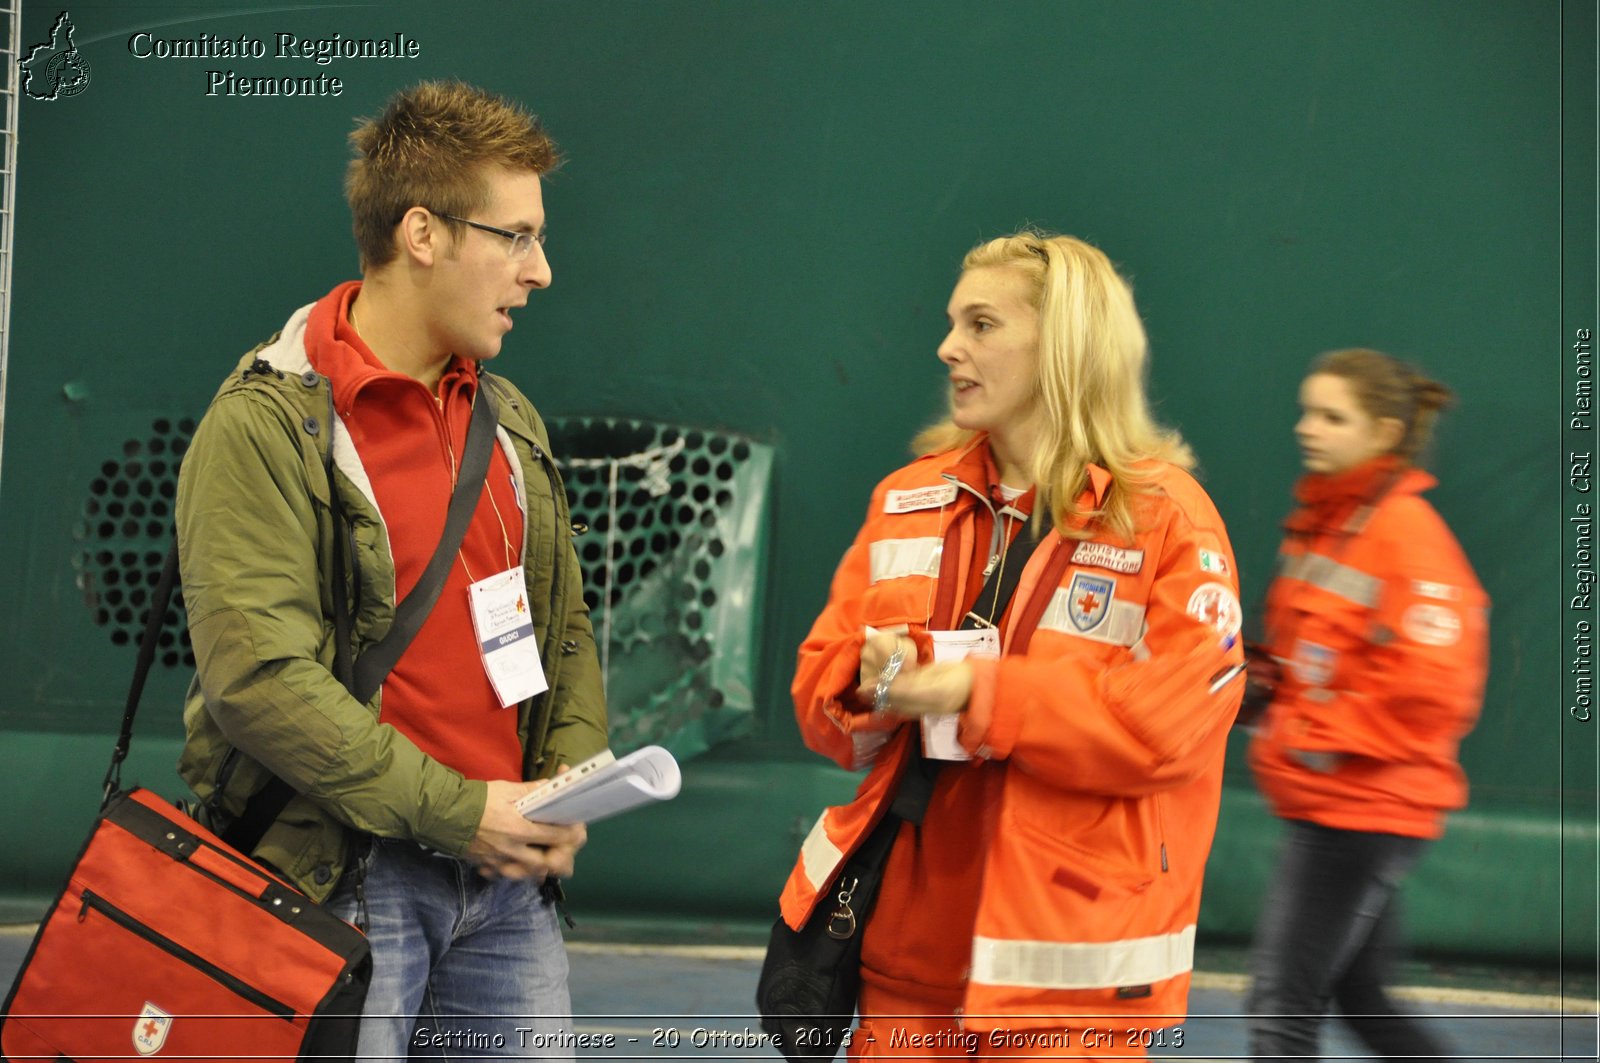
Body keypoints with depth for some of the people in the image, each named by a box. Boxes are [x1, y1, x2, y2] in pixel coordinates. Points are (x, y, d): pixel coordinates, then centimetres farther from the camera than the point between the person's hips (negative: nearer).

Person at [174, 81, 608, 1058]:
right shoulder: (267, 426, -11)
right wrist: (454, 810, -18)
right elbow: (257, 675, -19)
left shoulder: (510, 421, 14)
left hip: (509, 874, 7)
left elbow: (566, 629, 21)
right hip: (346, 884, -6)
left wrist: (570, 782, 1)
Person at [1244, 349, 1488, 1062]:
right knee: (1358, 997, 16)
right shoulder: (1321, 521, 12)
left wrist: (1325, 736, -17)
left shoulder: (1405, 531, -15)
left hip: (1364, 809, -9)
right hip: (1329, 805, 9)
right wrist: (1285, 713, 7)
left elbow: (1432, 683, -22)